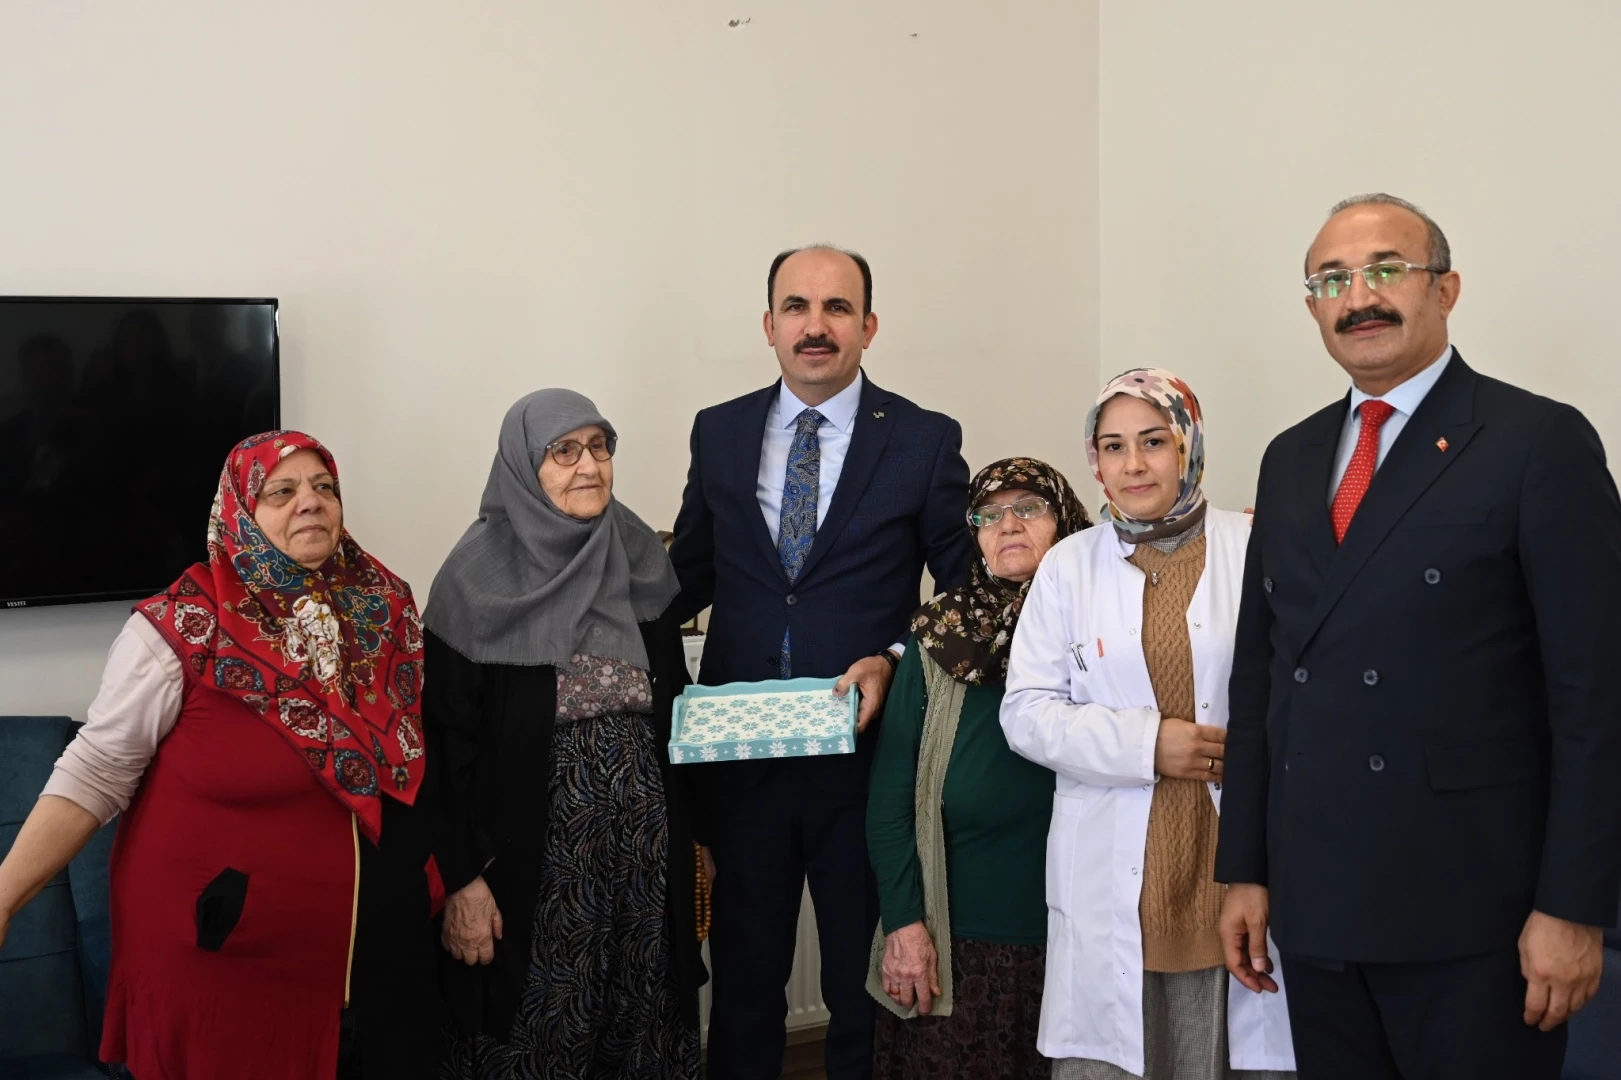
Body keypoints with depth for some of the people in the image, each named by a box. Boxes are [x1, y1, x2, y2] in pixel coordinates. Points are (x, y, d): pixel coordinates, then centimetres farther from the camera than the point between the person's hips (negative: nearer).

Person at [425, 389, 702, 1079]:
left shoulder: (640, 559, 5)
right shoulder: (479, 576, -8)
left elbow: (675, 704, 11)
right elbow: (449, 738, -9)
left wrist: (688, 835, 9)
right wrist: (463, 878, -12)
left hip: (645, 849, 4)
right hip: (532, 854, -4)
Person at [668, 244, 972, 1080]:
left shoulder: (926, 441, -3)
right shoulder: (718, 432, 6)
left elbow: (968, 592, 0)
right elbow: (691, 574, 13)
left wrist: (895, 661, -16)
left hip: (868, 752, -2)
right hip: (740, 755, 2)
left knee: (865, 981, 12)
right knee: (743, 979, 15)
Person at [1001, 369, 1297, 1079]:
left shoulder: (1255, 552, 2)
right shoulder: (1068, 566, 8)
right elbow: (1026, 712, 3)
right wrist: (1145, 743, -9)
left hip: (1239, 860, -1)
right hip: (1113, 877, 1)